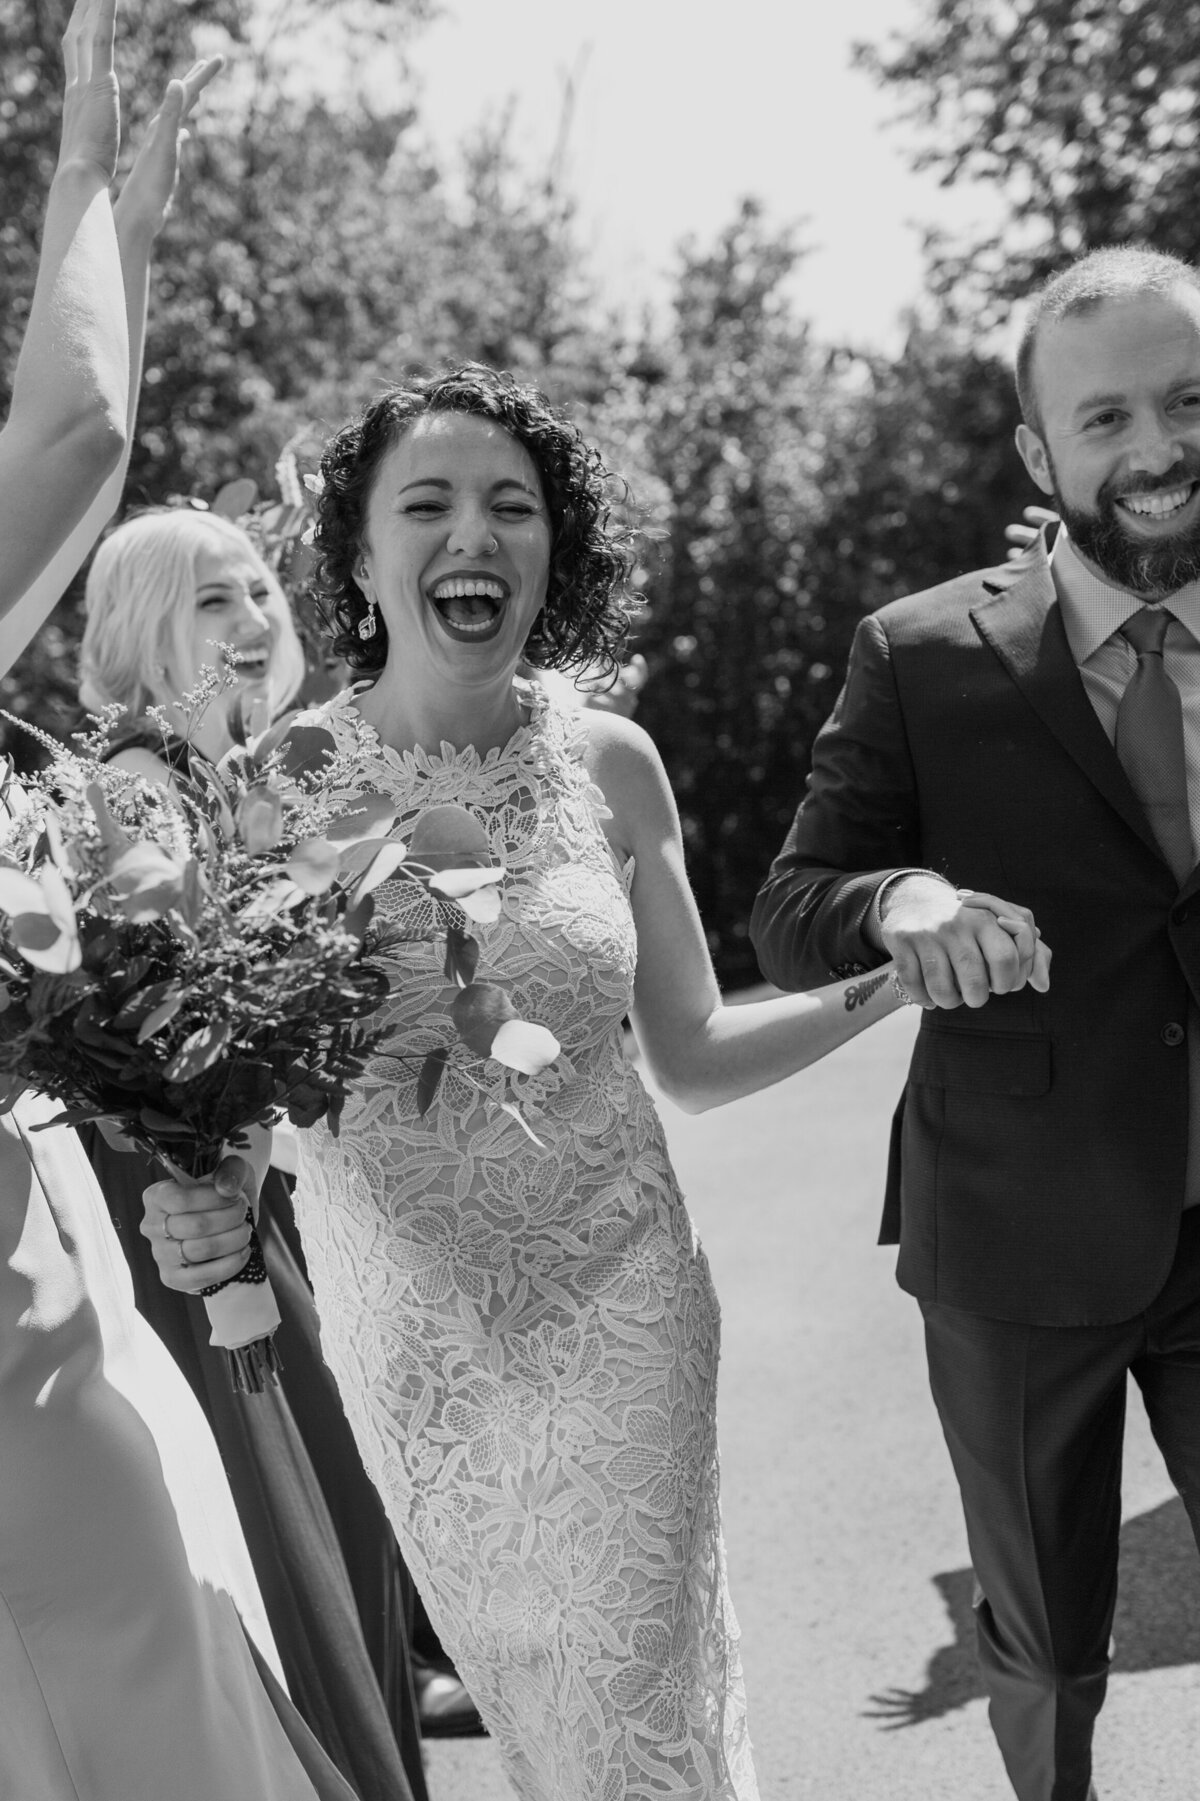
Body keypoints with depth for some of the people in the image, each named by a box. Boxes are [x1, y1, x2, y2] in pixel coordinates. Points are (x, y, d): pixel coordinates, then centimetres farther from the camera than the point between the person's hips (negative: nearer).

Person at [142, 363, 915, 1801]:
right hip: (409, 1327, 0)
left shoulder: (608, 761, -6)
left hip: (617, 1305, 0)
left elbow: (694, 1055, 2)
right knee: (514, 1667, 21)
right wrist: (198, 1200, -23)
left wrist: (889, 979, -10)